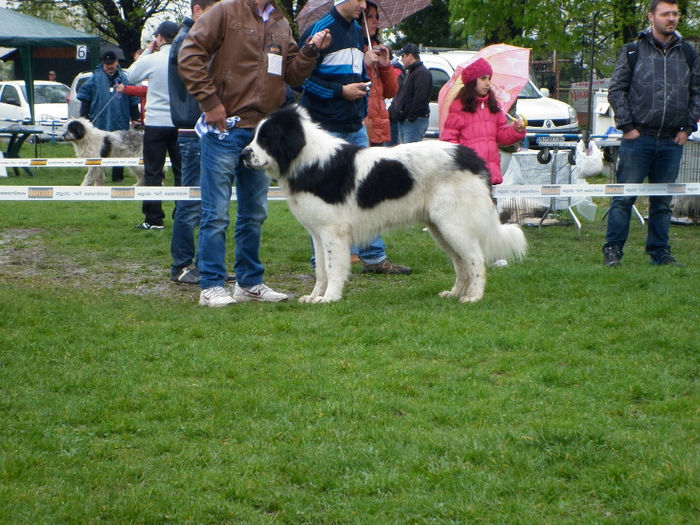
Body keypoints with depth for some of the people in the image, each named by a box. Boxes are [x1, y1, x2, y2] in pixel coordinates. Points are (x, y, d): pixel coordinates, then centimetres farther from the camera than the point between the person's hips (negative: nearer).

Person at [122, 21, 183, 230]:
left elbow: (131, 75, 9)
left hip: (156, 123, -3)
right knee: (181, 171, 9)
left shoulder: (152, 60, -9)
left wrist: (147, 51, 13)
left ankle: (154, 219, 0)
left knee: (153, 172, 2)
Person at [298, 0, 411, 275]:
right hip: (325, 128, -8)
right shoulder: (320, 30, -10)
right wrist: (340, 91, -16)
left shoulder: (357, 32, 14)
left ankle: (374, 257, 17)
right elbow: (303, 77, -14)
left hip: (355, 128, 8)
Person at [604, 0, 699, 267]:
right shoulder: (633, 51, 1)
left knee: (663, 202, 9)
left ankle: (659, 251, 17)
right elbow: (616, 90, 1)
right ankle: (612, 249, 3)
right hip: (638, 138, -3)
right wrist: (627, 126, -5)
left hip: (672, 142, 3)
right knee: (624, 198, -3)